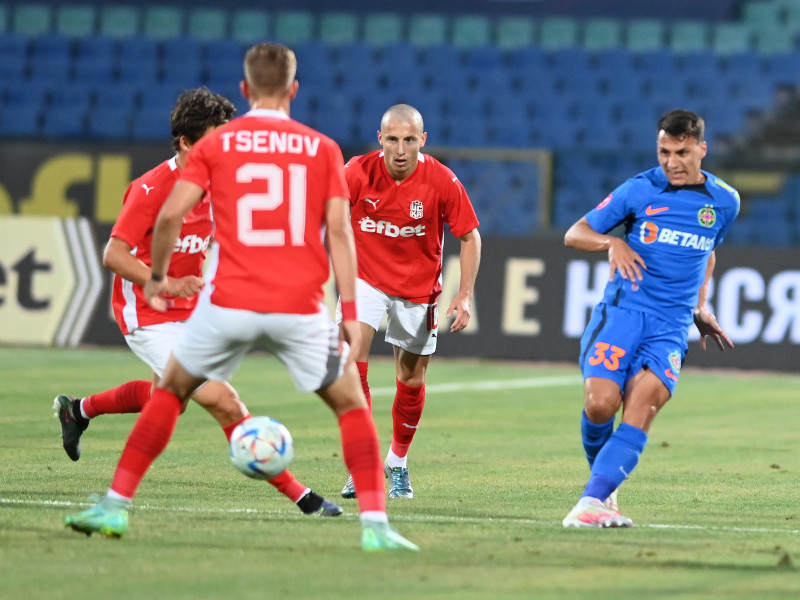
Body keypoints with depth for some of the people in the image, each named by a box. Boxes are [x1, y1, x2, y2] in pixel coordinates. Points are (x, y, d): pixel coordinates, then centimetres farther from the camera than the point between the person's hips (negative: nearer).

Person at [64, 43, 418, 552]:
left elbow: (171, 214, -2)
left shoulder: (216, 143, 7)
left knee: (171, 391, 20)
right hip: (301, 307, 0)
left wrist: (157, 277, 14)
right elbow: (339, 230, 0)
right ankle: (375, 525, 0)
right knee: (352, 404, 14)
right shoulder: (322, 148, 8)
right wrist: (350, 312, -1)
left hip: (230, 303, 0)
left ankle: (115, 507, 16)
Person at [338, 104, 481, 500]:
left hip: (418, 286, 0)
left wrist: (465, 296, -11)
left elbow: (469, 236, -6)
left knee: (411, 381, 7)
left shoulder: (442, 182, -18)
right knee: (351, 358, -20)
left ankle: (398, 462, 31)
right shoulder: (358, 173, -17)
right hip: (366, 278, 0)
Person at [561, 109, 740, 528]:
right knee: (601, 403, -21)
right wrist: (613, 243, -16)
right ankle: (603, 484, 9)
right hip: (622, 310, -2)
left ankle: (590, 503, -30)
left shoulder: (724, 201, 8)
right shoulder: (639, 191, -1)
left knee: (645, 402, -23)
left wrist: (701, 307, 25)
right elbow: (574, 234, 3)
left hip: (671, 326, 2)